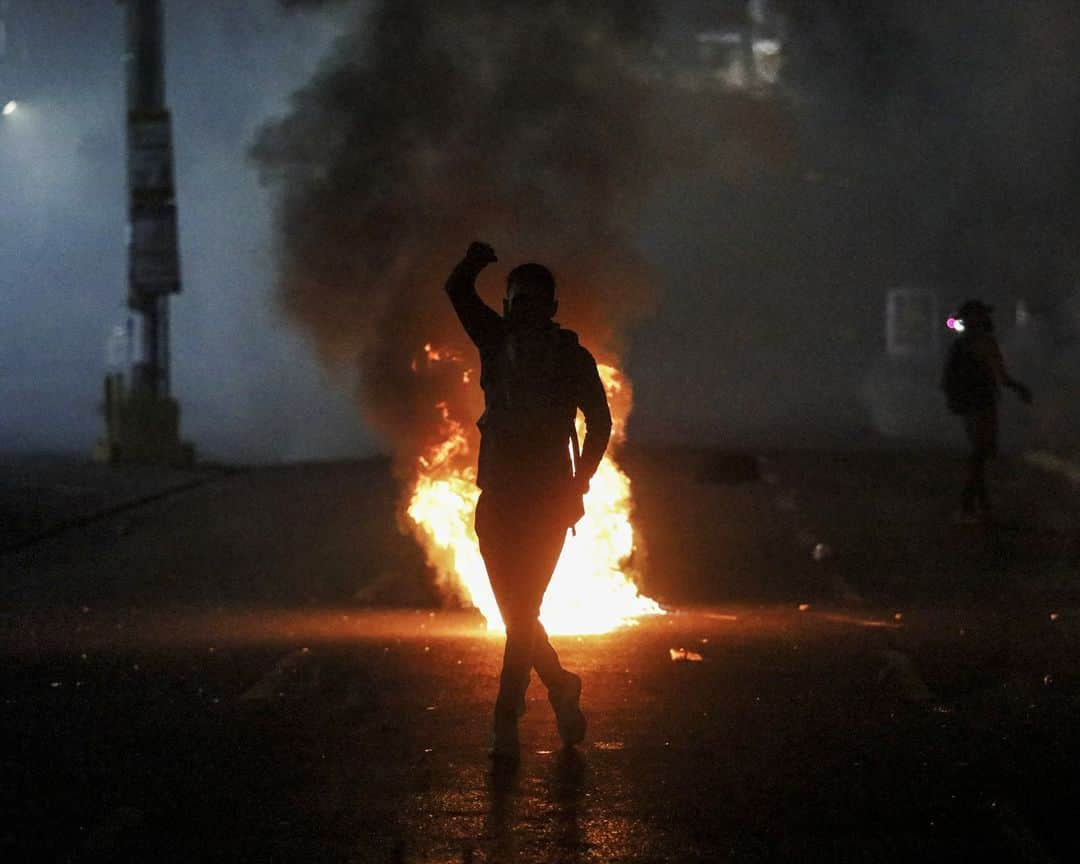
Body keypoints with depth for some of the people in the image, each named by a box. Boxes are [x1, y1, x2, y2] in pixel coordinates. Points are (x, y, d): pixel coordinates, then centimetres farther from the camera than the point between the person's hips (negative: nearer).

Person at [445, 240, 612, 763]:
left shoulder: (571, 357, 2)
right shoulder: (497, 344, 9)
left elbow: (599, 424, 4)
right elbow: (458, 291, 2)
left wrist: (577, 486, -5)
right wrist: (474, 263, -19)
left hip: (546, 502, -3)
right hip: (498, 500, 3)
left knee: (521, 613, -10)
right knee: (519, 615, 8)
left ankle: (507, 720, -6)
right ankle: (561, 690, 27)